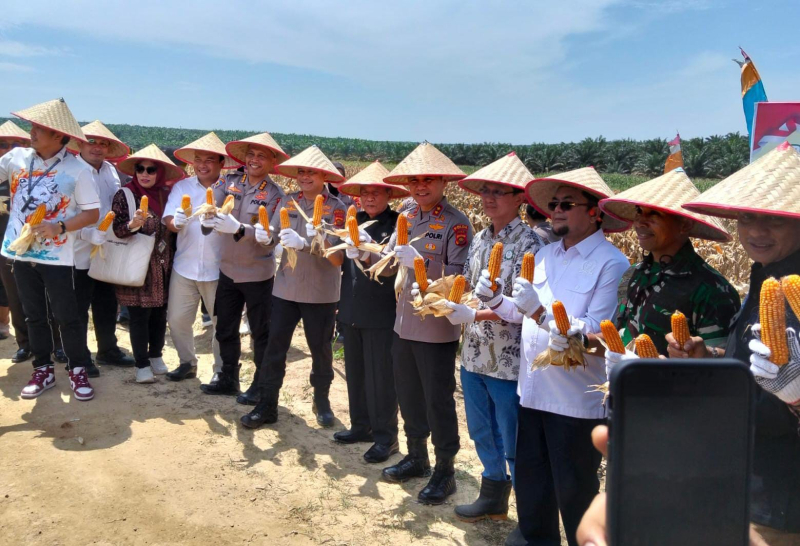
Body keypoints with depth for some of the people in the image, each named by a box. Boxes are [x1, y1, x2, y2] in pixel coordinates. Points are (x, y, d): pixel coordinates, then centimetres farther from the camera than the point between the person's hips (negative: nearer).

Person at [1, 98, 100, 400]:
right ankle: (43, 370, 27)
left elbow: (93, 213, -9)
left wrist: (60, 228, -19)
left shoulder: (77, 169, -10)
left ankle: (78, 370, 18)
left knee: (66, 316, 3)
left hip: (56, 256, -4)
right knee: (34, 316, 14)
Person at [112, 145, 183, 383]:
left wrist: (173, 259, 3)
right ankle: (142, 364, 13)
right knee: (139, 314, 1)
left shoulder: (167, 195, 4)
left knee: (160, 312, 12)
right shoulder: (125, 195, -8)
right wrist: (133, 224, -30)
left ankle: (156, 355, 28)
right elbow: (116, 230, -11)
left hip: (162, 265, 4)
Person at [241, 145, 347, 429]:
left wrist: (305, 243, -34)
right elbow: (272, 236, 3)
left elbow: (338, 257, -19)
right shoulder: (289, 201, 2)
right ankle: (267, 405, 19)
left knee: (320, 349, 12)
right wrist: (264, 236, -21)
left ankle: (321, 400, 33)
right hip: (285, 287, 3)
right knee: (274, 347, 6)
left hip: (321, 293, -3)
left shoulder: (336, 208, -10)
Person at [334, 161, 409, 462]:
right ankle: (361, 425, 34)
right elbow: (339, 262, 10)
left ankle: (385, 436, 18)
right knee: (355, 372, 17)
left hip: (381, 315, -6)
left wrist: (368, 251, -37)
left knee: (381, 376, 3)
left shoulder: (396, 225, -10)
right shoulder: (355, 222, 8)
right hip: (351, 312, 7)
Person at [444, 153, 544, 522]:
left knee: (515, 447, 7)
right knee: (482, 435, 22)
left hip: (509, 362, -7)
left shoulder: (528, 244, -15)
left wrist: (473, 315, -27)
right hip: (474, 355, 7)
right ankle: (493, 497, 42)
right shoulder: (480, 239, 8)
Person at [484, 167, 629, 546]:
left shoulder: (612, 265, -15)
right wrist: (495, 299, -2)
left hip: (576, 398, -7)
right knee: (530, 473, 22)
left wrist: (539, 311, -28)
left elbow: (597, 333, -22)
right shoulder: (545, 255, 9)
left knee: (574, 487, 10)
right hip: (533, 387, 7)